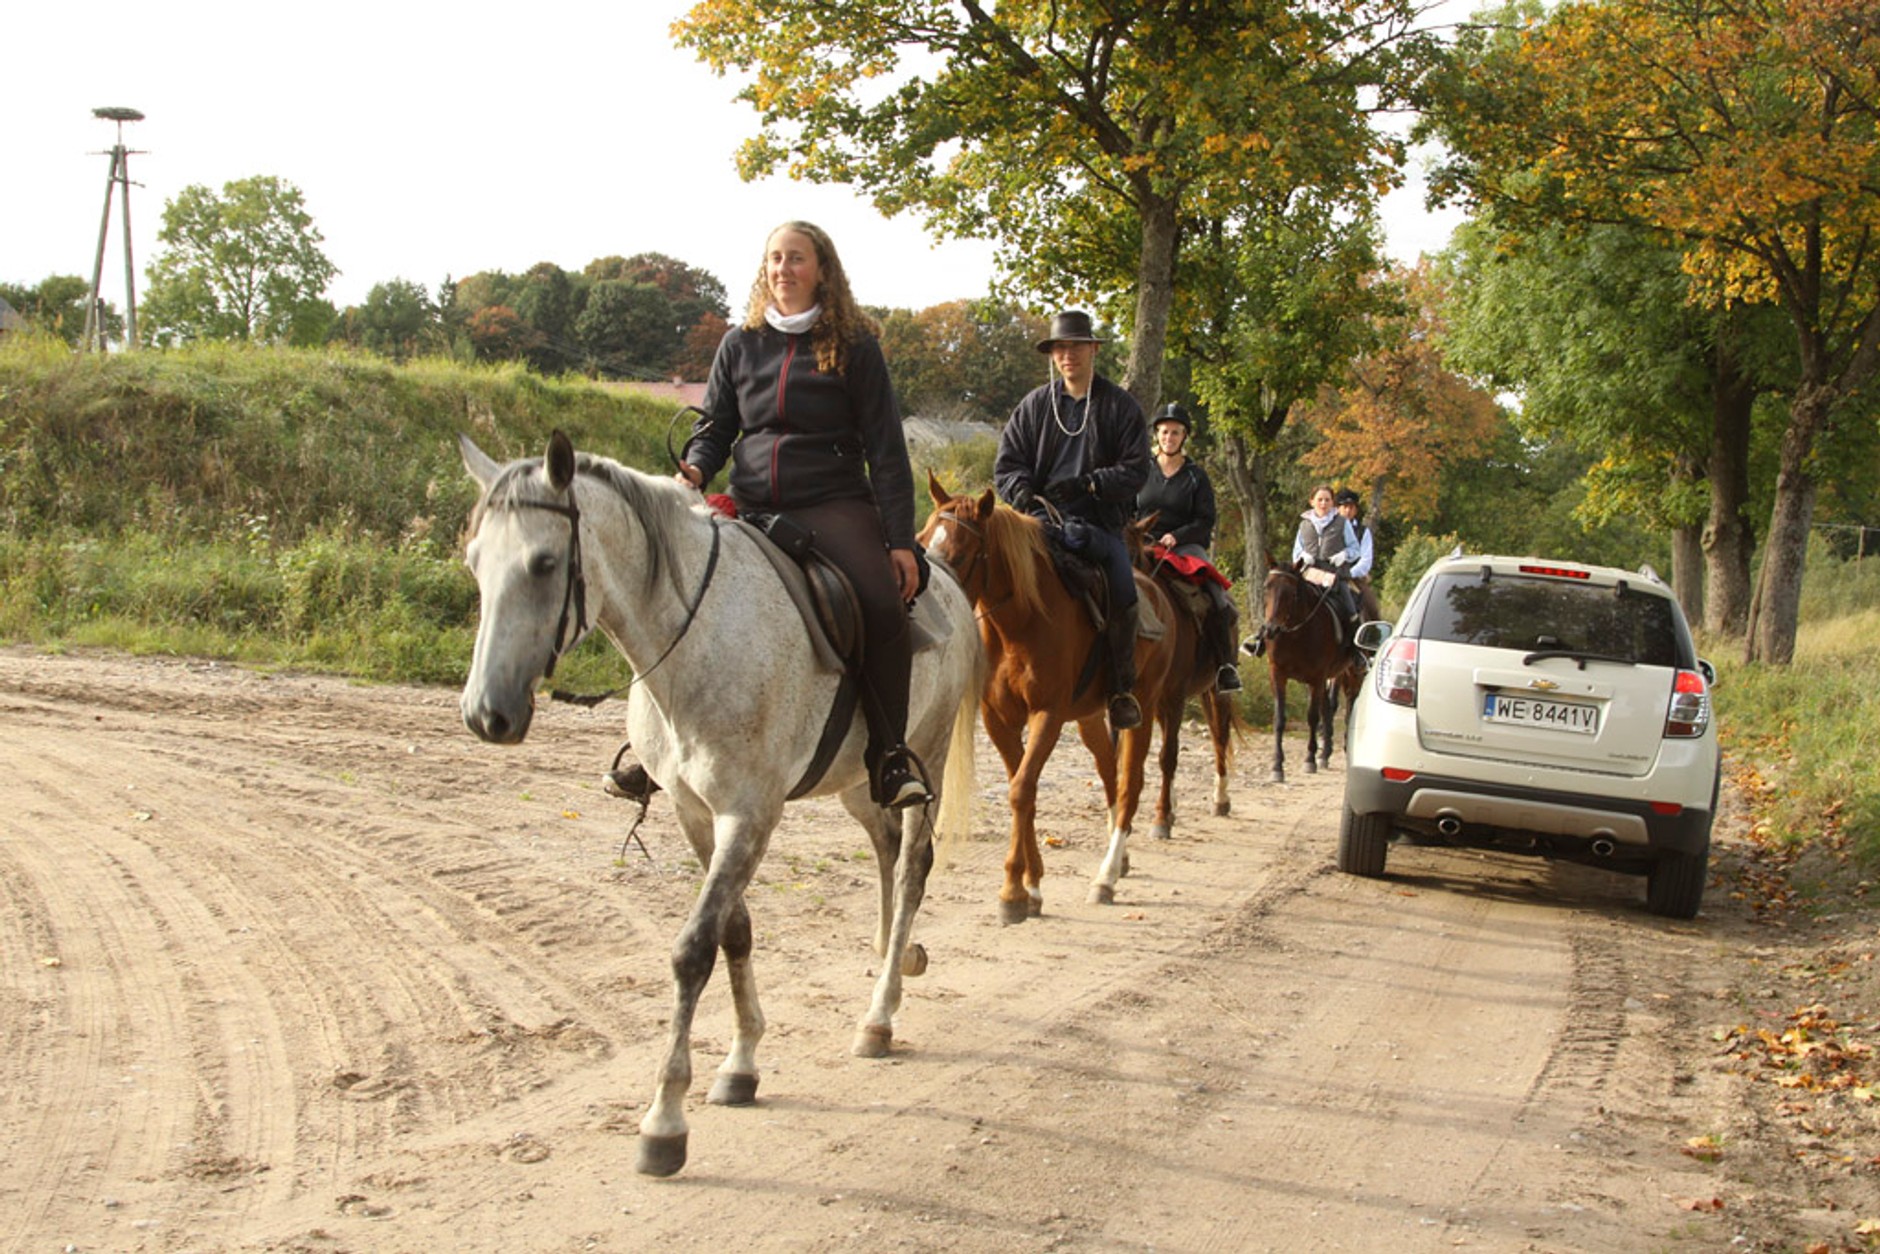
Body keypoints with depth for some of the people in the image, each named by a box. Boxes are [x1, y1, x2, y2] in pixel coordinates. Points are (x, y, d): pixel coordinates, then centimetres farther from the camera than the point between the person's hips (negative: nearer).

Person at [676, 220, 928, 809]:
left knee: (882, 607, -30)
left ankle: (889, 754, -16)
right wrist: (695, 469, -7)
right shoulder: (739, 345, 14)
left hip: (833, 505, -3)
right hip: (753, 510, 3)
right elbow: (715, 427, 18)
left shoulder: (854, 346, 5)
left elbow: (885, 449, 2)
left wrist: (900, 540, -6)